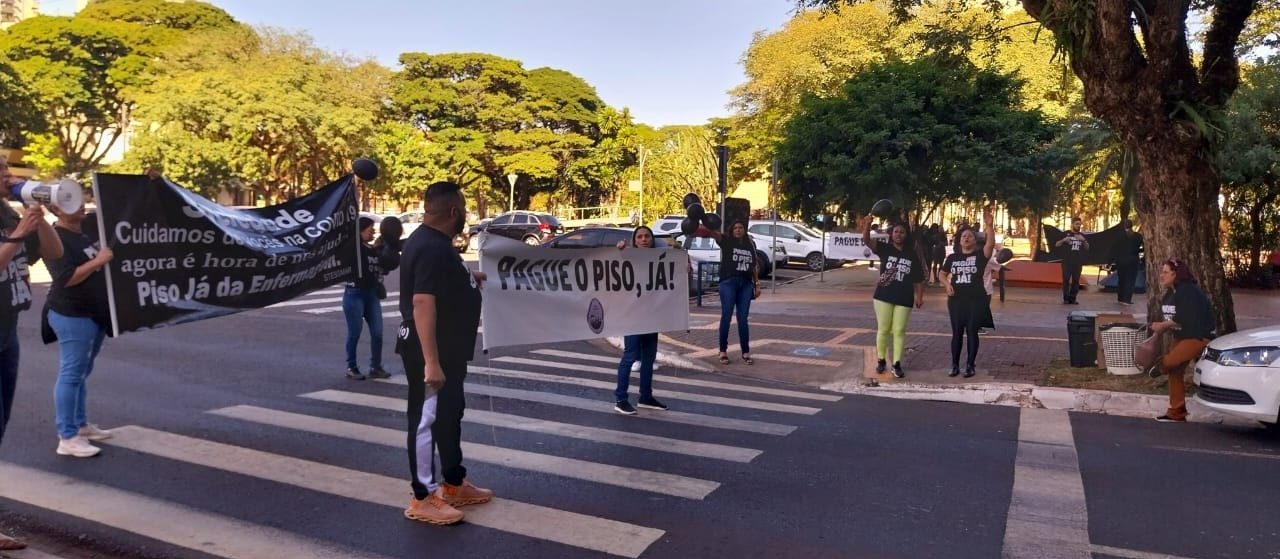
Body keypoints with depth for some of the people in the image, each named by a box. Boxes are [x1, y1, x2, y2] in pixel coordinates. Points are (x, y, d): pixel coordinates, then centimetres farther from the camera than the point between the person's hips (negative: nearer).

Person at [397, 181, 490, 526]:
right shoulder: (432, 248, -24)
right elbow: (422, 304, -31)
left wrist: (468, 279, 31)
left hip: (448, 350, 11)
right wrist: (431, 362, -33)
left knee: (450, 415, 19)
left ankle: (454, 484, 33)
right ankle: (423, 499, 12)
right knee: (427, 420, 0)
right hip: (431, 351, -11)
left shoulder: (435, 242, 9)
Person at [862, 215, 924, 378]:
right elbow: (867, 239, -17)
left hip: (904, 298, 1)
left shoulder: (912, 254, 2)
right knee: (883, 329, 7)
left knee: (899, 331, 4)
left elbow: (918, 278, 6)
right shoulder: (885, 249, -1)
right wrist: (868, 223, -35)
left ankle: (897, 364, 9)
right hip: (883, 296, 0)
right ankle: (880, 360, 20)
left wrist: (919, 296, 0)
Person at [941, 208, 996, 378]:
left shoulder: (980, 255, -2)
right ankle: (955, 365, 14)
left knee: (972, 332, 3)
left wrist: (988, 226, -36)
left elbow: (991, 243, -22)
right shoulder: (953, 257, 7)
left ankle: (970, 365, 12)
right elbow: (943, 274, 17)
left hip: (976, 299, -2)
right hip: (956, 299, 3)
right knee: (957, 332, 6)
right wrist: (947, 285, -4)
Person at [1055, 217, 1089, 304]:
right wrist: (1063, 240, -18)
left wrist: (1084, 240, -11)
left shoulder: (1082, 235, 13)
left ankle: (1072, 299, 8)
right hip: (1067, 262, -3)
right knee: (1066, 280, -7)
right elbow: (1057, 245, 3)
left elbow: (1087, 248, 8)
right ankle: (1066, 299, -4)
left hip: (1078, 262, 3)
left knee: (1075, 281, 4)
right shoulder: (1066, 234, 5)